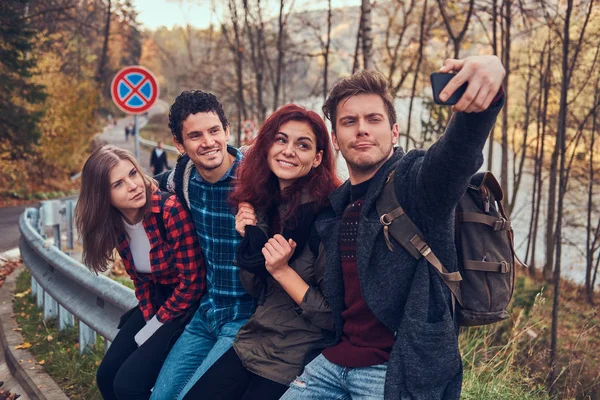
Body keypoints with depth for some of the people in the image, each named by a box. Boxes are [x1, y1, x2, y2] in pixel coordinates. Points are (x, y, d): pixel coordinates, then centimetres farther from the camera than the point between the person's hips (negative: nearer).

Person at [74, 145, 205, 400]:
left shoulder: (172, 211, -25)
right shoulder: (115, 224, -3)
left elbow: (192, 281, -20)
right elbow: (140, 278, 9)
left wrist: (155, 327, -12)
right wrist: (148, 319, -5)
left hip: (189, 306, -7)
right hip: (156, 304, 7)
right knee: (106, 375, 5)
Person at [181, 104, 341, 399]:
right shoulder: (264, 203, 1)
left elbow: (333, 315, -17)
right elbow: (257, 291, 8)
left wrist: (283, 271, -23)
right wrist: (249, 239, -6)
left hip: (296, 361, -6)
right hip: (252, 344, 6)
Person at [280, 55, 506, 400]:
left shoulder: (417, 182, -10)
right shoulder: (336, 207, 10)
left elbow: (458, 152, -34)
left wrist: (488, 85, -54)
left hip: (399, 371, -6)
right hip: (334, 362, 7)